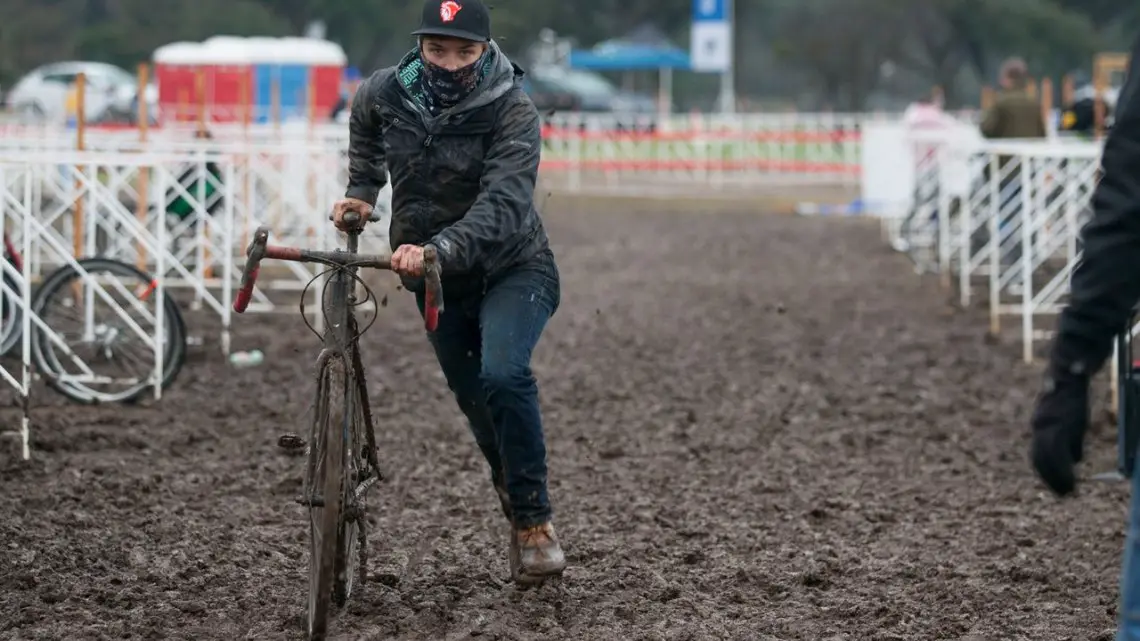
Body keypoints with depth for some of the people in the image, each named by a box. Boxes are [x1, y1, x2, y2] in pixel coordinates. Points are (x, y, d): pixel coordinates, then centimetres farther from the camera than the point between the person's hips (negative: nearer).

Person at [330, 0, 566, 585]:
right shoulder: (385, 93, -8)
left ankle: (534, 522, -19)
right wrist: (361, 191, 7)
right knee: (475, 402, 12)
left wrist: (437, 248, -49)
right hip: (435, 281, 5)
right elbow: (365, 127, 19)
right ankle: (514, 500, 35)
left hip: (511, 268, -5)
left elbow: (502, 205, -36)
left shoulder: (512, 112, -22)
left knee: (502, 376, -29)